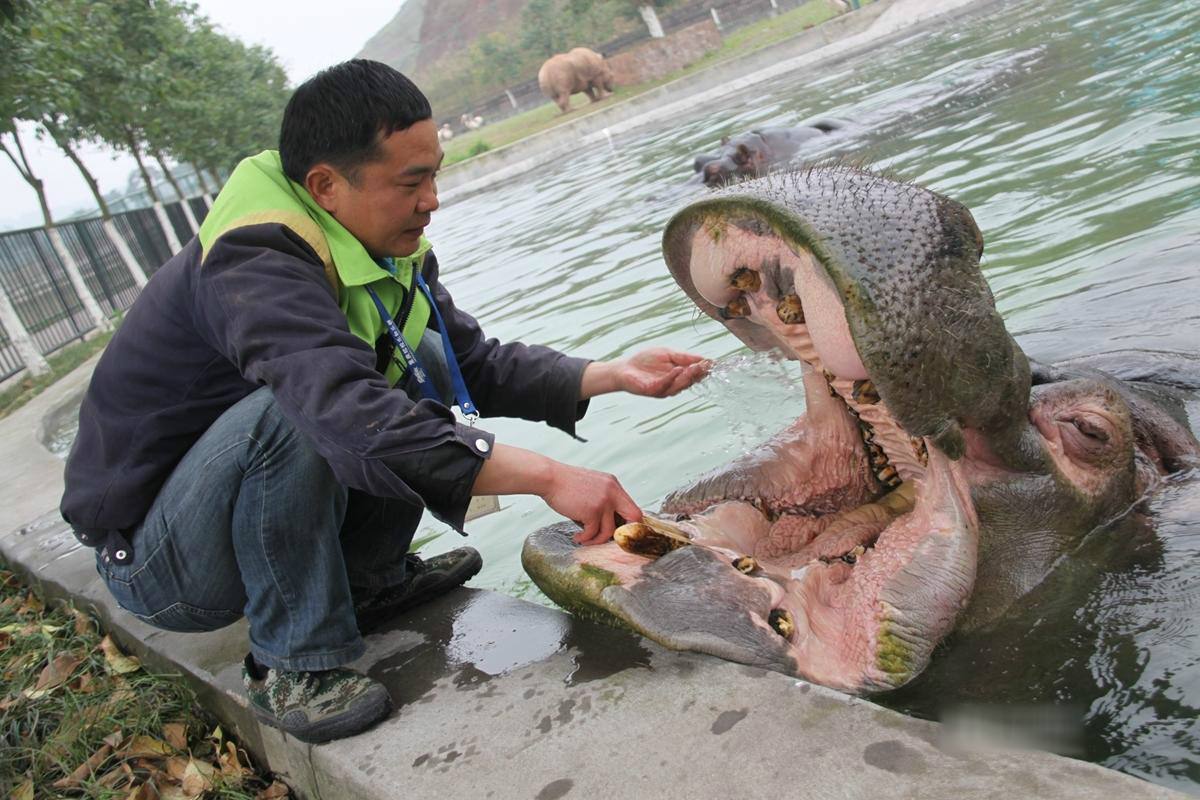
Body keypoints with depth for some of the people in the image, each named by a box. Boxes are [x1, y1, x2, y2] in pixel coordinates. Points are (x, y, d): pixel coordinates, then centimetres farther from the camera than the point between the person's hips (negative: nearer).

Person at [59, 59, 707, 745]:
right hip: (151, 561, -7)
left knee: (425, 363, -2)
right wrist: (547, 476, -46)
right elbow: (350, 414, -46)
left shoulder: (391, 248, -3)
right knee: (293, 408, -35)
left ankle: (369, 582, 5)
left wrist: (613, 375, -12)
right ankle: (294, 667, -18)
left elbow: (477, 363, 0)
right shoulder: (256, 264, -30)